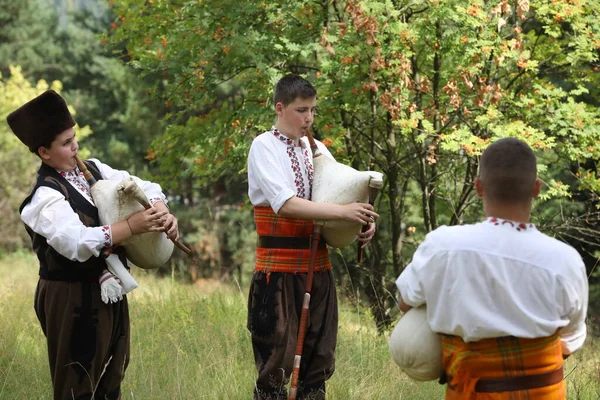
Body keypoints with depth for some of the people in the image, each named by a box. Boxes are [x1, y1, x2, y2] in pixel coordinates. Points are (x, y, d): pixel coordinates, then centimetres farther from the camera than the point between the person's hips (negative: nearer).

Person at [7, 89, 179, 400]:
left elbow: (143, 187, 6)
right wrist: (132, 226, -33)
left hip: (109, 290, 8)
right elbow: (78, 243, -31)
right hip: (73, 299, -8)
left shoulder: (93, 170, 5)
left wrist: (162, 214, -15)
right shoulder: (45, 196, -18)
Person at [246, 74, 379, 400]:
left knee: (319, 355, 11)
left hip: (318, 266, 6)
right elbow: (286, 204, -20)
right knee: (277, 359, -3)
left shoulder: (317, 149, 11)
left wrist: (365, 218, -10)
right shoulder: (264, 147, -8)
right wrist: (344, 212, -25)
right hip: (278, 269, -6)